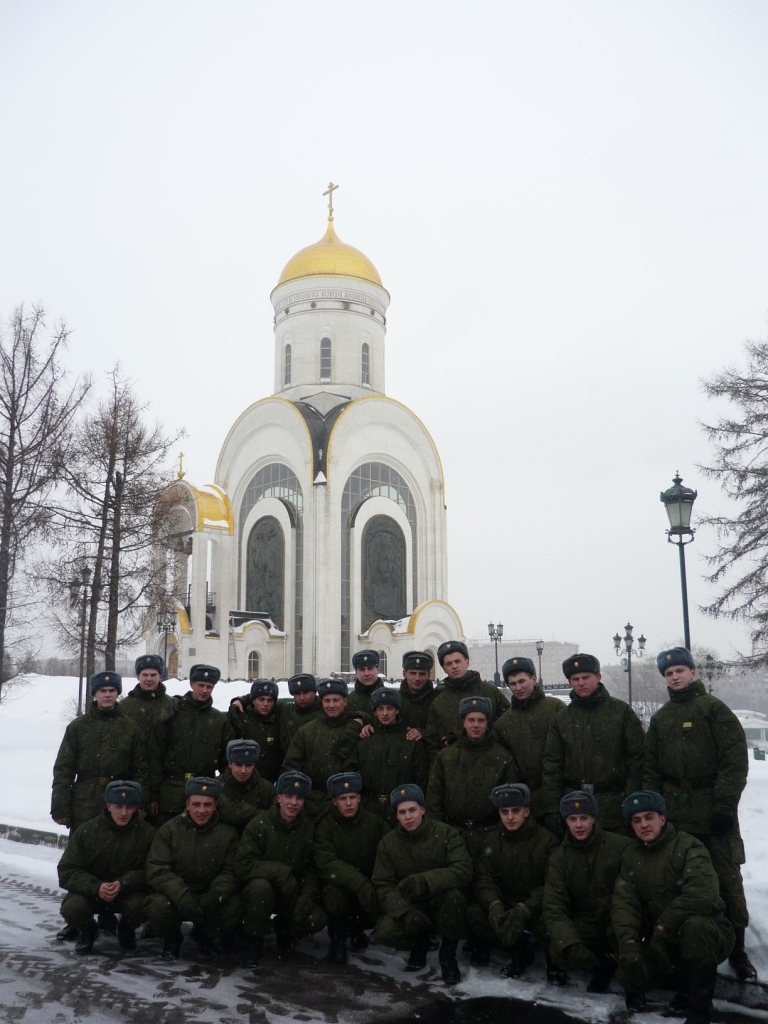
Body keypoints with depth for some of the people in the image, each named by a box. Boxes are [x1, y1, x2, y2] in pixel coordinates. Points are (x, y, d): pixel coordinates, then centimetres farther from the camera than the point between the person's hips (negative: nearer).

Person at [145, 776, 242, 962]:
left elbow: (231, 872, -7)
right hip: (174, 896, -1)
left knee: (234, 908, -28)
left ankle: (204, 935, 8)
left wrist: (216, 894, -29)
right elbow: (157, 870, -13)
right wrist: (181, 896, -30)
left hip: (210, 897, 1)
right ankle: (172, 939, 5)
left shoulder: (228, 833, -1)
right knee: (158, 906, -33)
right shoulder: (169, 830, -4)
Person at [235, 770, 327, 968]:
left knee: (317, 919, -23)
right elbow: (244, 865, -19)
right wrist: (280, 871, -28)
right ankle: (253, 940, -11)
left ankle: (285, 929, 12)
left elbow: (313, 870, -2)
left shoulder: (309, 829, -5)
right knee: (261, 888, -37)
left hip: (292, 894, 3)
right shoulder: (259, 824, -14)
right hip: (261, 884, -3)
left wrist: (307, 896, -21)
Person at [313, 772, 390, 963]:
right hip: (339, 883, -3)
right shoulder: (325, 826, -10)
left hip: (369, 887, 3)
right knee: (335, 892, -34)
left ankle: (356, 927, 13)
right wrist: (360, 884, -36)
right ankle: (337, 939, -3)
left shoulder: (375, 823, -2)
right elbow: (327, 863, -24)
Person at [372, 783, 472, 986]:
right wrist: (405, 911, -27)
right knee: (385, 932, -27)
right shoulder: (388, 843, -3)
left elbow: (463, 870, -24)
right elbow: (383, 885, -7)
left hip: (442, 907, -2)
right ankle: (420, 942, 8)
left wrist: (425, 881, -39)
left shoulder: (445, 833, -12)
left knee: (452, 895, -36)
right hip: (410, 907, 2)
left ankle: (448, 954, -9)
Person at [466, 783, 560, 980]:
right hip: (505, 904, 4)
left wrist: (523, 910, -31)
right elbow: (484, 879, -6)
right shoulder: (492, 841, 4)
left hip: (536, 907, -3)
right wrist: (494, 905, -28)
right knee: (474, 913, -23)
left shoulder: (546, 840, -8)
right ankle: (518, 950, -4)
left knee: (547, 922, -36)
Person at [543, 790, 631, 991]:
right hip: (584, 926, 3)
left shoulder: (621, 846, -9)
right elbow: (554, 908, -7)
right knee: (559, 952, -23)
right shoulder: (559, 858, -1)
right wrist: (571, 946, -23)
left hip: (617, 922, -3)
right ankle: (604, 963, 5)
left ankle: (614, 957, 2)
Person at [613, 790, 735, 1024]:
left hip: (707, 936, -4)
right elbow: (624, 902, -5)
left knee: (694, 924, -38)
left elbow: (703, 893, -30)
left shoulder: (688, 846, -15)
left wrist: (665, 925, -32)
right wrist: (629, 940, -23)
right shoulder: (630, 856, 4)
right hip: (663, 943, 4)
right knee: (630, 974, -20)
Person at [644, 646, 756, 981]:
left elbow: (735, 760, -8)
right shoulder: (660, 719, 14)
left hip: (712, 811, -4)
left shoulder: (713, 709, -1)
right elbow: (651, 768, 15)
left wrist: (726, 804, -14)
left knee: (726, 878, -2)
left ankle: (736, 949, 10)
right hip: (673, 812, 4)